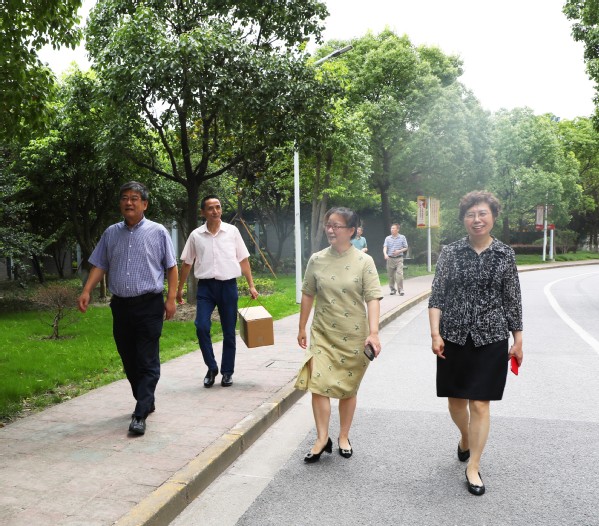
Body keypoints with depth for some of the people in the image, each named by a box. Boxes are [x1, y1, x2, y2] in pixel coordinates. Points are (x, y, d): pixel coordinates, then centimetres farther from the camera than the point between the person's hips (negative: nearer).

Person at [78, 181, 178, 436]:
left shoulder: (158, 232, 0)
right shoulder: (111, 233, 11)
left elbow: (171, 267, 1)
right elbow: (99, 266, 11)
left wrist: (171, 298, -7)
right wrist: (86, 291, -3)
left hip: (149, 305, -5)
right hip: (120, 305, 5)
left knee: (147, 363, -6)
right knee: (129, 360, 12)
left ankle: (140, 414, -4)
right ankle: (147, 401, 29)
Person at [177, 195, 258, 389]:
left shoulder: (232, 231, 2)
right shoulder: (196, 235, 4)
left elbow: (243, 260, 6)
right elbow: (186, 263, 12)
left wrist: (251, 285, 2)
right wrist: (179, 289, 12)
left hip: (228, 285, 0)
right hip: (206, 286, 0)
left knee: (229, 332, 6)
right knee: (202, 327, -13)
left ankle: (227, 373, 20)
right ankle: (211, 368, 6)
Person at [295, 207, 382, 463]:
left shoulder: (364, 261, -8)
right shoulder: (317, 259, 1)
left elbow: (372, 298, -12)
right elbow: (307, 295, 8)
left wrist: (373, 332, -23)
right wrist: (302, 328, 11)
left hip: (353, 336, -2)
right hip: (323, 334, 2)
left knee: (348, 388, 11)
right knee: (318, 384, -7)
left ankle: (344, 437, 29)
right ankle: (322, 438, 9)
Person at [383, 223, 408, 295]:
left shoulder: (402, 237, 4)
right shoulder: (388, 238, 7)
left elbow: (406, 248, 8)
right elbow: (385, 247, -3)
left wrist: (399, 251, -11)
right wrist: (385, 254, -24)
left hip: (399, 258, -2)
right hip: (390, 259, 2)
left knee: (399, 274, -14)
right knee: (391, 275, 6)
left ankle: (400, 290, -9)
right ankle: (392, 289, 20)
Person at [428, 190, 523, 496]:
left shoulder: (505, 254, 1)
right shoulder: (450, 253, 0)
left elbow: (512, 301, 5)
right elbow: (437, 296, -1)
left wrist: (518, 341, 6)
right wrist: (435, 333, -10)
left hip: (490, 339, -1)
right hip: (454, 338, 1)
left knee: (480, 404, 0)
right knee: (456, 399, 14)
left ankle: (473, 467, 14)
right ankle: (465, 438, 45)